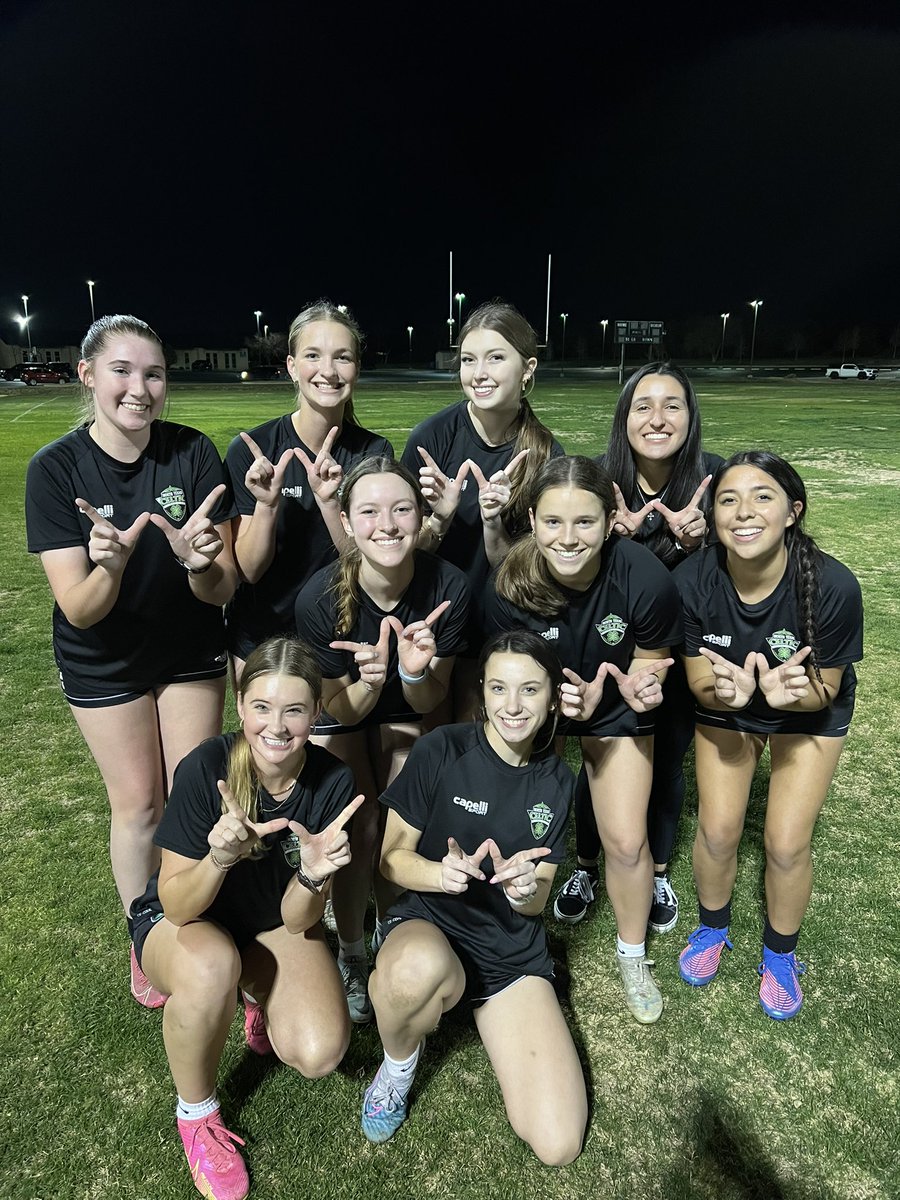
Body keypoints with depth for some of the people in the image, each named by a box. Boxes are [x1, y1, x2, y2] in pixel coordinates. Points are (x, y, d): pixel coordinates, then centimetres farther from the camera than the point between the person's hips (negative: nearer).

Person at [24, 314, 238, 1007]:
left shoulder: (194, 454, -19)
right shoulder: (56, 469, -20)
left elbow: (224, 589, -20)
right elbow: (79, 610, -24)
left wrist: (200, 560, -42)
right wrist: (109, 566, -45)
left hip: (191, 652, 1)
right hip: (104, 663, -1)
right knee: (139, 802, 11)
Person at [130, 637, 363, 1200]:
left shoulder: (332, 783, -21)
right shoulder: (206, 768, -27)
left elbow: (296, 921, -16)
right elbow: (176, 905, -23)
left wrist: (313, 875, -38)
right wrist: (219, 857, -43)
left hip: (277, 922, 2)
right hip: (185, 920, -1)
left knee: (320, 1053, -22)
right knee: (212, 966, -38)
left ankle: (259, 991, 13)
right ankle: (196, 1113, -6)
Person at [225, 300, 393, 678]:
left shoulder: (375, 451, -9)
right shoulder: (250, 450, -15)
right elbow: (248, 571, -14)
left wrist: (328, 501, -30)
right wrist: (266, 505, -31)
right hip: (261, 637, -1)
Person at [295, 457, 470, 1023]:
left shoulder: (449, 587, -30)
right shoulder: (320, 598, -33)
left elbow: (429, 703, -18)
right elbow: (340, 710, -20)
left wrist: (415, 673, -41)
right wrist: (368, 682, -42)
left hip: (405, 713, 2)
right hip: (340, 715, -1)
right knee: (361, 831, -12)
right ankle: (351, 957, 15)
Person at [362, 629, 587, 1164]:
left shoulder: (556, 781, 1)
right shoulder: (441, 750, -11)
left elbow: (537, 902, 4)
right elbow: (393, 857, -6)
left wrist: (524, 890, -21)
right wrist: (440, 874, -28)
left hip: (514, 950, 3)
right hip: (430, 924, -3)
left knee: (560, 1145, -11)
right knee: (419, 969, -42)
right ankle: (400, 1061, -4)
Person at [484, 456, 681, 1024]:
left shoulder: (647, 580, -31)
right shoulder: (510, 587, -30)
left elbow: (649, 660, -11)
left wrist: (639, 686, -32)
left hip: (617, 710, 0)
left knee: (627, 841, -2)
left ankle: (633, 954, 28)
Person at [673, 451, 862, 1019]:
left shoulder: (832, 585, -33)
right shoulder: (693, 580, -30)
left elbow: (826, 689, -18)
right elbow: (700, 684, -17)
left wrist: (791, 692, -41)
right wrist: (728, 690, -40)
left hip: (809, 714, -1)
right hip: (725, 706, 1)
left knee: (787, 843, -4)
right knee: (718, 829, -2)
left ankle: (781, 953, 28)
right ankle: (713, 927, 32)